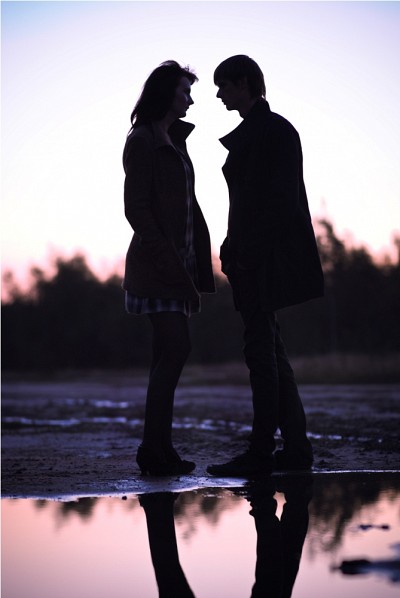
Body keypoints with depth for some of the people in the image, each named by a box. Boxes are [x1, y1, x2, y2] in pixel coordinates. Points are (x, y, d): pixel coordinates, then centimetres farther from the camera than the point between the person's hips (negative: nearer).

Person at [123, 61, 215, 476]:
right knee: (176, 350, -14)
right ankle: (154, 450, -11)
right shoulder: (142, 141, -8)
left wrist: (192, 267, 9)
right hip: (156, 262, -9)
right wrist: (169, 260, -18)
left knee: (168, 356, 6)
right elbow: (136, 208, -14)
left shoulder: (174, 141, 18)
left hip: (177, 262, 9)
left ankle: (159, 451, 8)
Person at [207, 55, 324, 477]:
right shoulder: (250, 132, 17)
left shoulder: (274, 130, -11)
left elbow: (280, 200, -17)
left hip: (265, 257, -10)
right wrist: (232, 250, 13)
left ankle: (260, 453, -4)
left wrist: (248, 254, -19)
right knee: (270, 351, 11)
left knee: (260, 351, -7)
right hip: (249, 257, 10)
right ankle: (296, 447, 15)